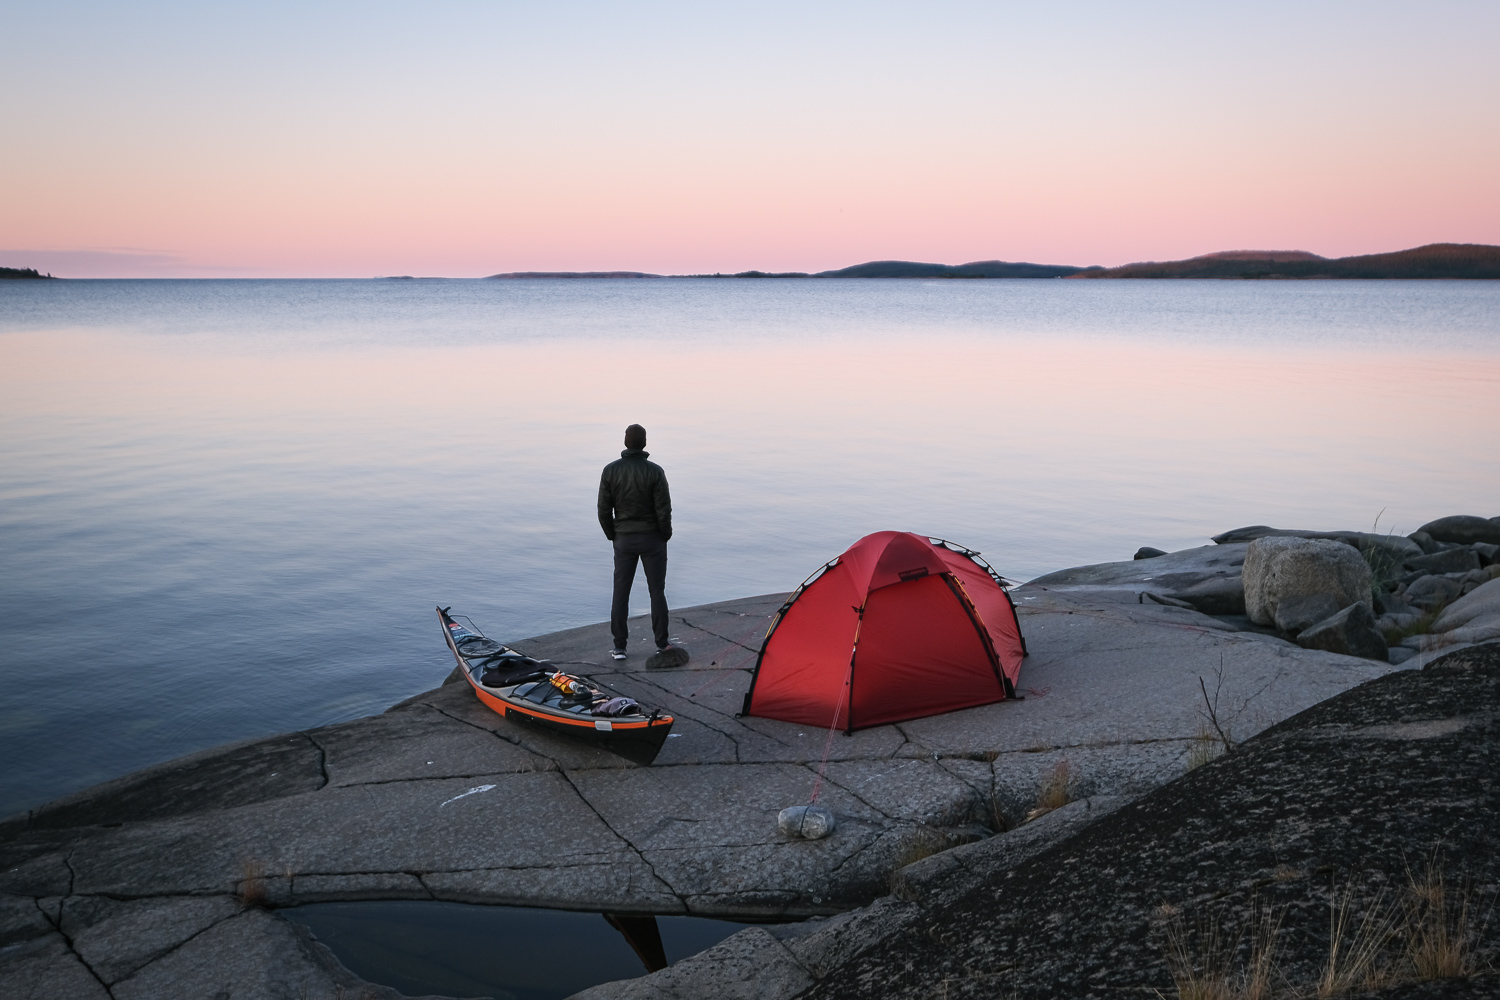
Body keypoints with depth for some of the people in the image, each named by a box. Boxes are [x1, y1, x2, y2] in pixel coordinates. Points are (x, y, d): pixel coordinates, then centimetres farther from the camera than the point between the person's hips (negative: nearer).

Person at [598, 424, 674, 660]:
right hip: (652, 538, -2)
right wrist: (666, 535, 4)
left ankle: (619, 647, 8)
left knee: (620, 592, 8)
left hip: (624, 539, 2)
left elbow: (604, 509, -2)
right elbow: (664, 509, -12)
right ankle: (662, 643, 12)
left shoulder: (610, 470, -6)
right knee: (657, 591, 8)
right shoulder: (654, 471, -14)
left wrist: (612, 535, 11)